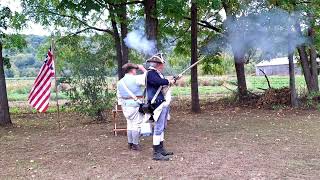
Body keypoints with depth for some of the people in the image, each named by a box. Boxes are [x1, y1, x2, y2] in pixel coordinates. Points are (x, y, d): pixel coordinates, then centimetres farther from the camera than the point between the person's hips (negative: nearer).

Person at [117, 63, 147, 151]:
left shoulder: (120, 82, 12)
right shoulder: (135, 79, -11)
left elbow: (119, 96, 16)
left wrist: (122, 106, 22)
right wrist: (143, 69, 4)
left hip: (126, 105, 8)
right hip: (135, 105, -7)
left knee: (130, 124, 15)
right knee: (136, 124, -1)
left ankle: (130, 143, 20)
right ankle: (135, 144, 3)